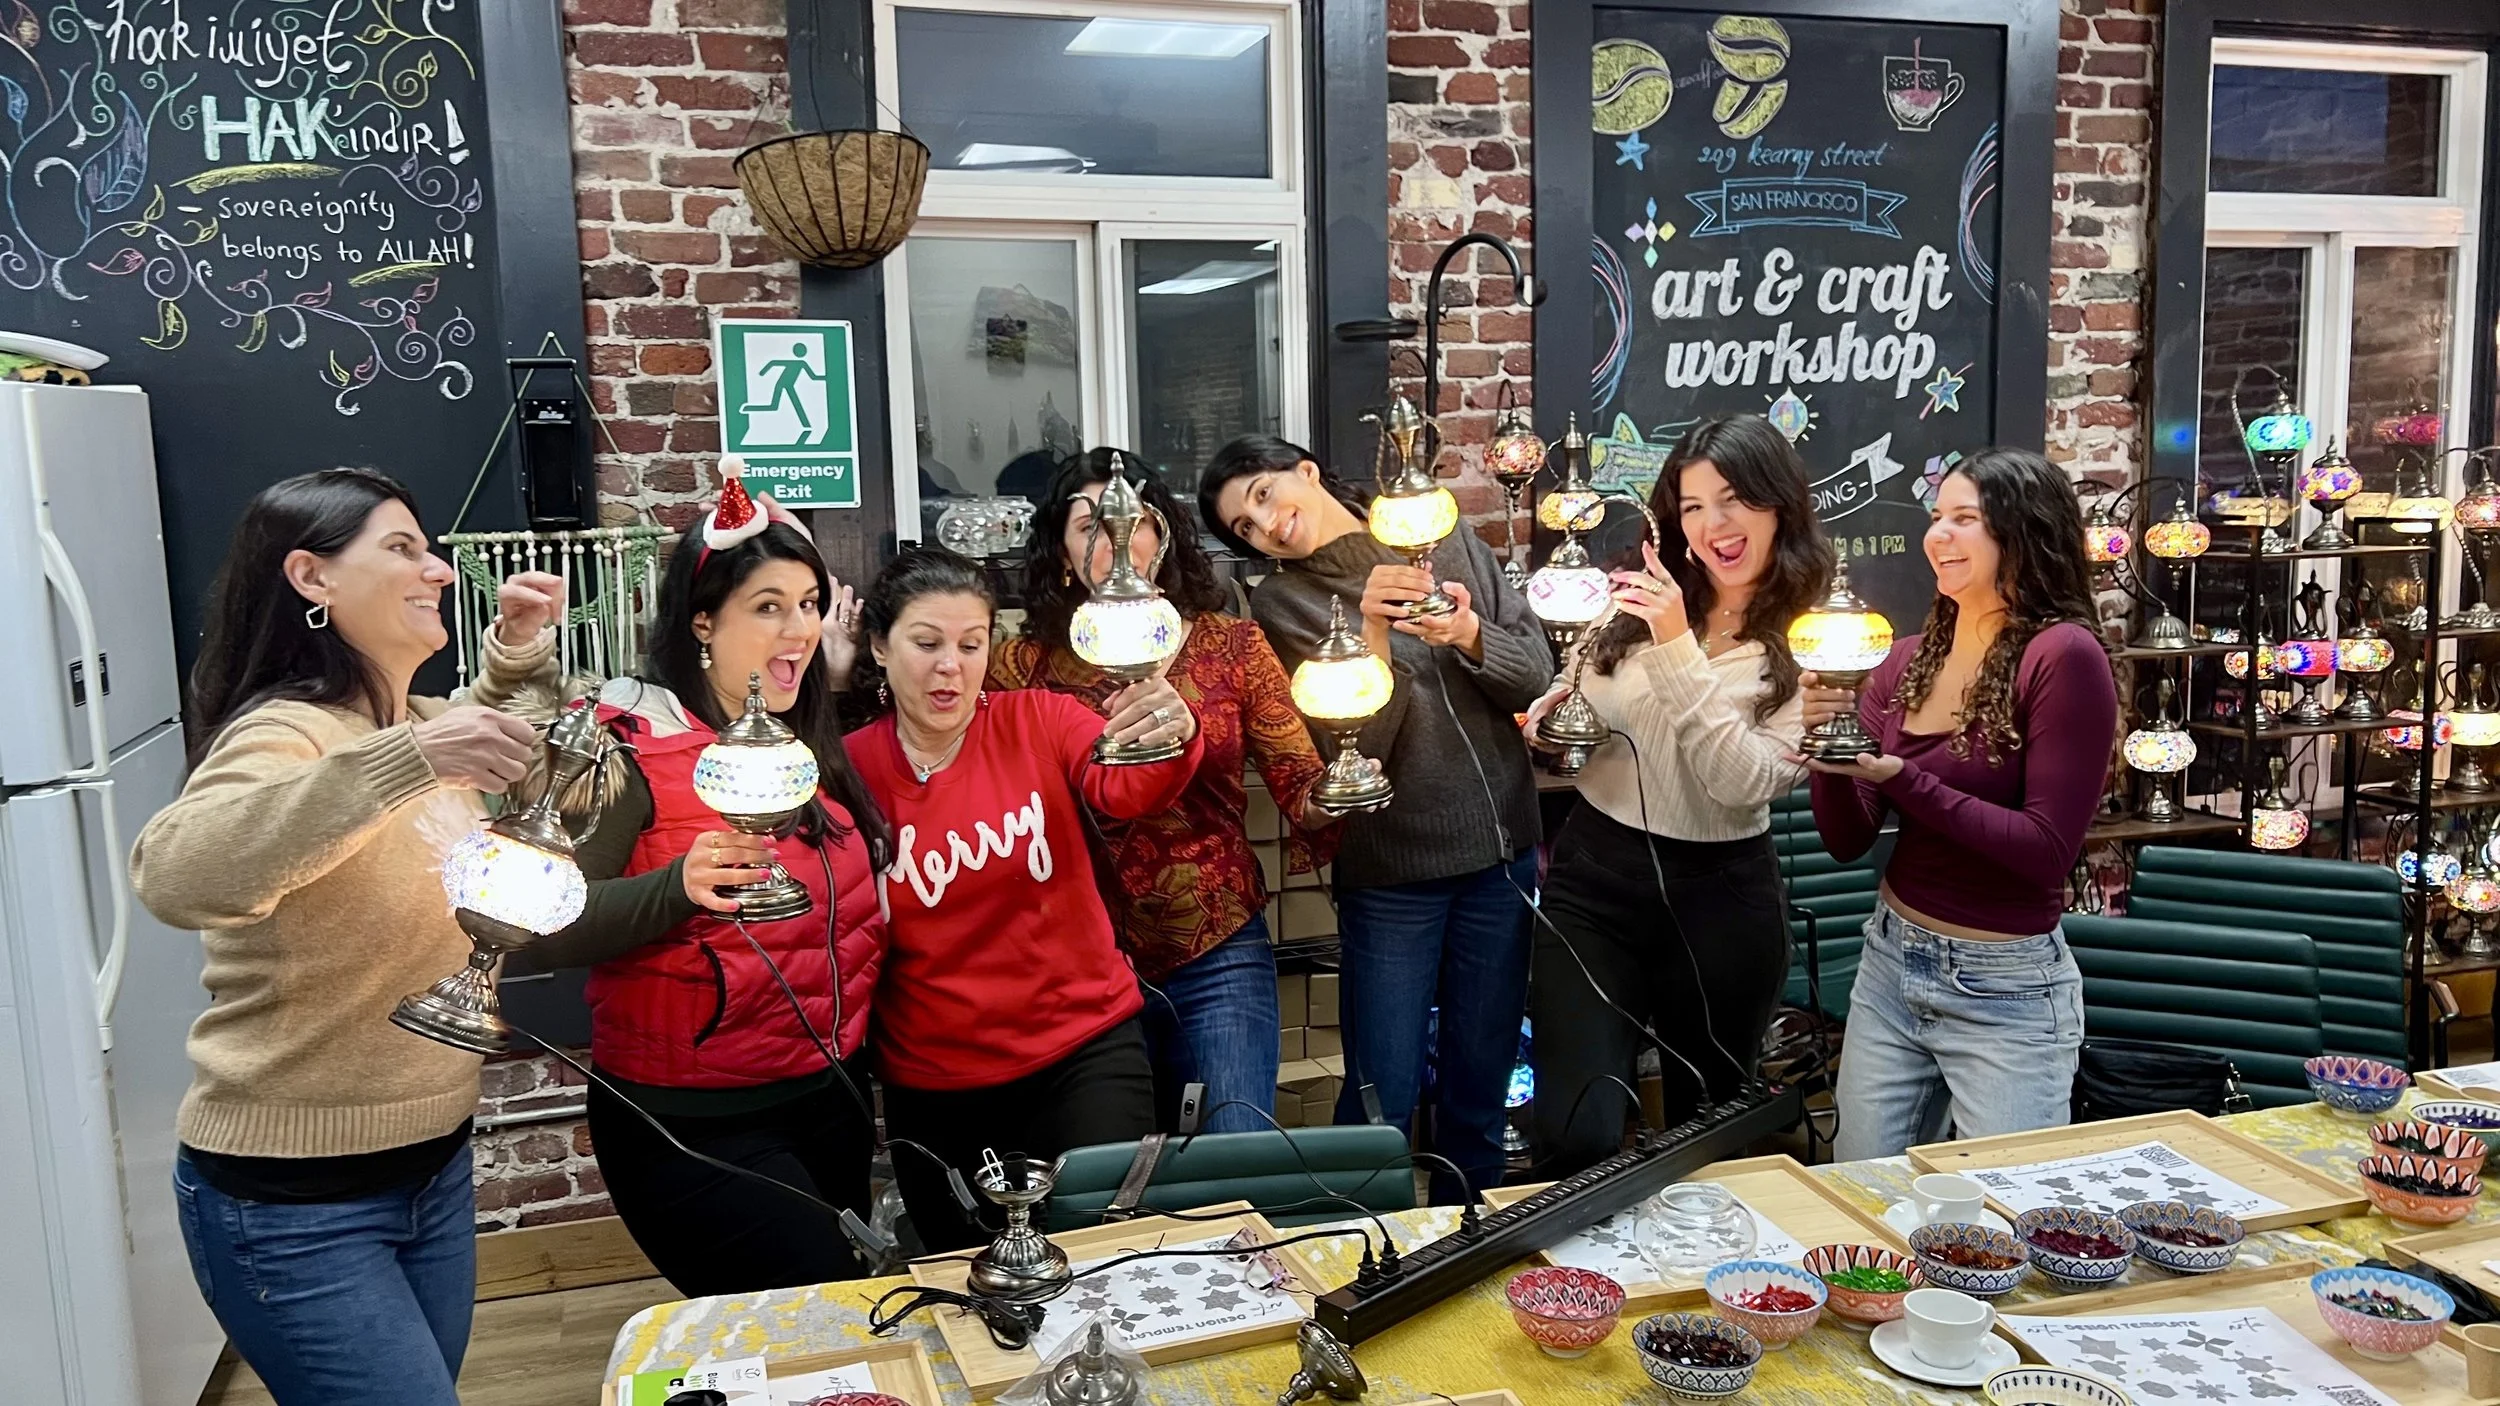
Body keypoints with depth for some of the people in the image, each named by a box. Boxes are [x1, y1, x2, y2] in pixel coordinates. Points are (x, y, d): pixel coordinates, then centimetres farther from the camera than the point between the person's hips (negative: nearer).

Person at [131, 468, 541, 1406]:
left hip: (435, 1165, 8)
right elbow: (173, 877, -38)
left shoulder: (423, 731, 5)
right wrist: (403, 760, -45)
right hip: (294, 1202, -8)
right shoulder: (287, 733, -19)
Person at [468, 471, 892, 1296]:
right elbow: (529, 937, -21)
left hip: (829, 1102, 7)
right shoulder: (630, 745, -14)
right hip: (694, 1127, -7)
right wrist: (678, 888, -37)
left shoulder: (809, 744, 6)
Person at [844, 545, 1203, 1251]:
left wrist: (1170, 737, -44)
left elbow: (1125, 790, -24)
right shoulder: (849, 766, -4)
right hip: (930, 1090, 2)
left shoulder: (1039, 721, -5)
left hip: (1081, 1054, -1)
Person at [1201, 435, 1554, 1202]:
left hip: (1502, 851, 3)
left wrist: (1468, 636, -18)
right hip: (1392, 869, -2)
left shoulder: (1451, 547, 4)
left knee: (1482, 1079, 14)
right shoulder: (1280, 601, -3)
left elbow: (1538, 674, 0)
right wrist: (1373, 633, -25)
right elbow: (1352, 747, -12)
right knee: (1384, 1096, 2)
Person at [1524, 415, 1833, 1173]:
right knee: (1576, 1137, -10)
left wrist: (1678, 648, -23)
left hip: (1721, 899, -1)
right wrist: (1550, 722, -4)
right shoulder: (1639, 598, 3)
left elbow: (1747, 781, -20)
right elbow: (1568, 706, 19)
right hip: (1594, 878, 2)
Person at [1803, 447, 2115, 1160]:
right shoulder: (1907, 660, 2)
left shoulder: (2063, 655, -14)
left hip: (2008, 992, -5)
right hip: (1890, 965, 6)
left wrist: (1902, 779, -24)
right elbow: (1848, 840, 4)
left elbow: (2048, 851, -18)